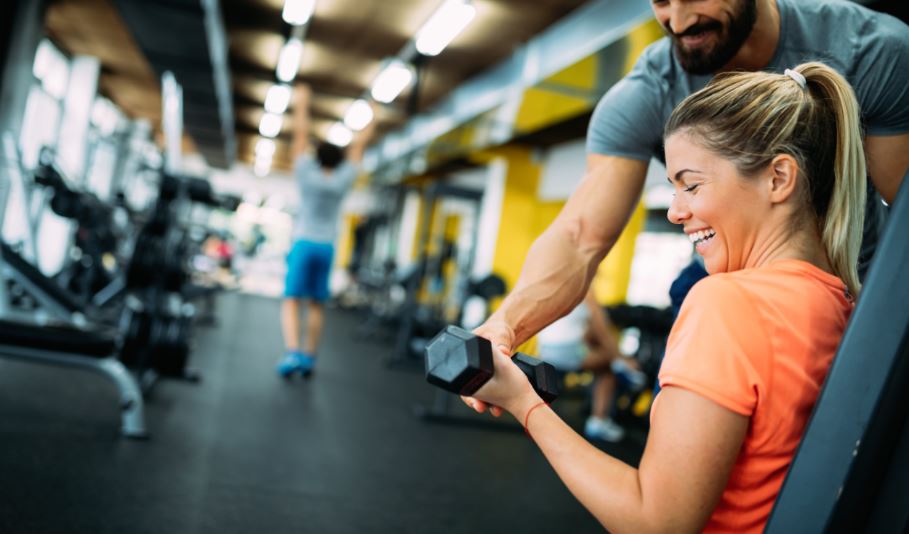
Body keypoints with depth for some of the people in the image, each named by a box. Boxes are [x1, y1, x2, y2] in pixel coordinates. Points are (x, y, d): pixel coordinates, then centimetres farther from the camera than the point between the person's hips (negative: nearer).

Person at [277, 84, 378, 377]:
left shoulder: (308, 175, -3)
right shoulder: (343, 180, 1)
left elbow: (301, 136, 2)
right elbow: (359, 145, 8)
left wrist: (301, 105, 9)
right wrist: (373, 115, 16)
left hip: (304, 244, -2)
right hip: (326, 247, 3)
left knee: (292, 301, -8)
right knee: (316, 304, 9)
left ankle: (292, 353, -25)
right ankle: (309, 357, 10)